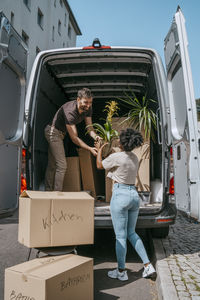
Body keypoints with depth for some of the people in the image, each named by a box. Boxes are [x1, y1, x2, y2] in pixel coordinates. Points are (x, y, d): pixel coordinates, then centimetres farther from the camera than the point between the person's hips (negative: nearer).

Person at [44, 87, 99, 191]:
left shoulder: (88, 109, -11)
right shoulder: (70, 112, -34)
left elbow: (90, 128, -11)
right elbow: (74, 138, -33)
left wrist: (95, 137, -33)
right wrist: (90, 149, -38)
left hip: (60, 133, 9)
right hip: (53, 132, -9)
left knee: (52, 165, 15)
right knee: (61, 165, -13)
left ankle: (48, 191, 25)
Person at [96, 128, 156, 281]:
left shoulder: (116, 156, -13)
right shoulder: (135, 158, 8)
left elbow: (99, 165, 4)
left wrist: (99, 150, 21)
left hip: (120, 195, -7)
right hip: (134, 195, 7)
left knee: (120, 236, 6)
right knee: (131, 233, 21)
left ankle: (121, 271, 20)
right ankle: (148, 265, 19)